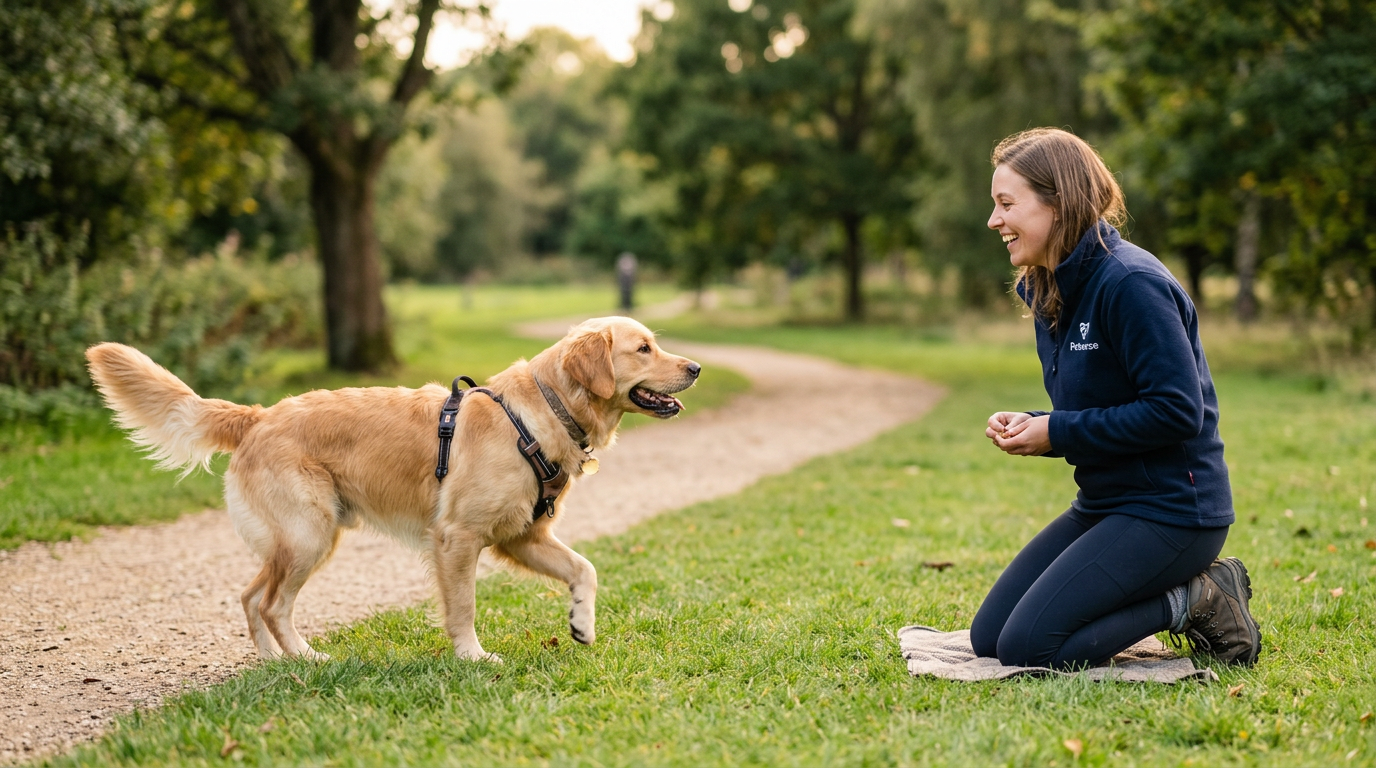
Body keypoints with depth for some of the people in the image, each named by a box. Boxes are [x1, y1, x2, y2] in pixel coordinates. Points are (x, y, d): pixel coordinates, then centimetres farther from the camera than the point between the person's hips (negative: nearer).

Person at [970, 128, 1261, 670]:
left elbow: (1178, 411, -24)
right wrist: (1028, 426, -4)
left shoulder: (1131, 284, -19)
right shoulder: (1048, 292, 10)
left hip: (1171, 509, -10)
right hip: (1105, 502, 10)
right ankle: (1175, 588, 13)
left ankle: (1195, 601, -1)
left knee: (1029, 647, -17)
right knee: (987, 638, 6)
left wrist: (1056, 433, -18)